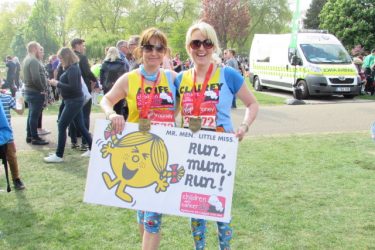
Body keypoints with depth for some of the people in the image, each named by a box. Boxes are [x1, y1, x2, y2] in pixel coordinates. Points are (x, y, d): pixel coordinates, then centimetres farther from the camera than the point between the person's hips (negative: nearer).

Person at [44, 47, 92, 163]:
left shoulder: (72, 69, -18)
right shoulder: (72, 68, 12)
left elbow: (73, 87, -24)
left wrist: (57, 83, -17)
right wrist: (57, 83, 2)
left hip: (73, 101, -10)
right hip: (75, 101, 10)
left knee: (61, 126, -6)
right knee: (80, 126, 14)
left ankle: (58, 155, 0)